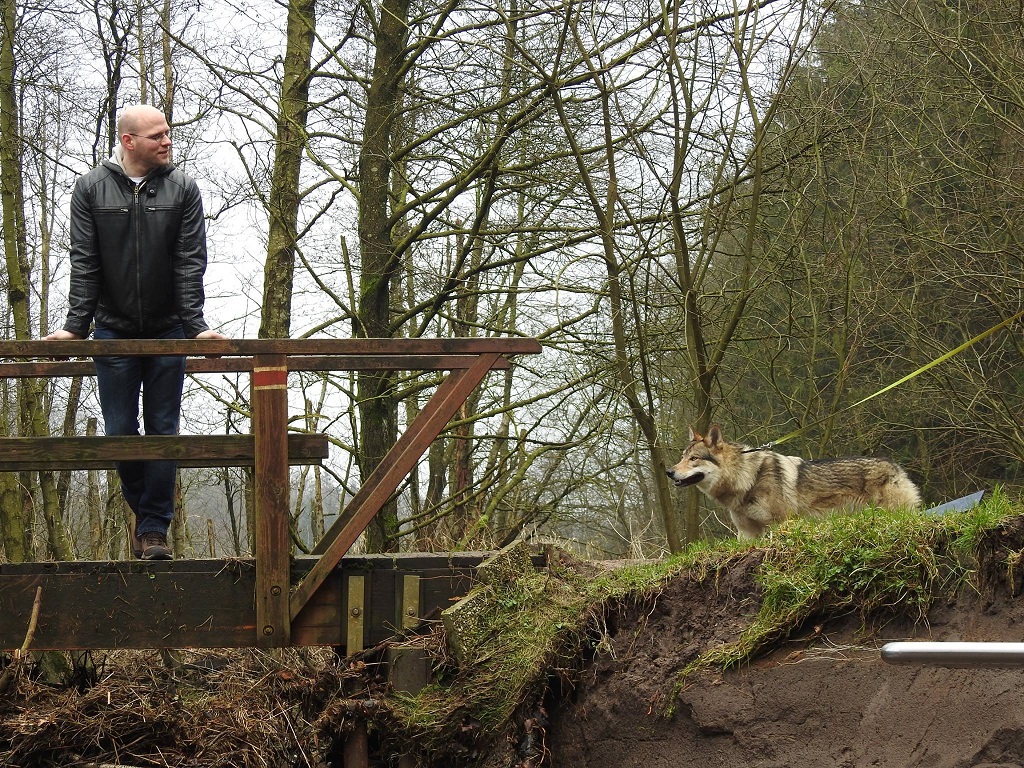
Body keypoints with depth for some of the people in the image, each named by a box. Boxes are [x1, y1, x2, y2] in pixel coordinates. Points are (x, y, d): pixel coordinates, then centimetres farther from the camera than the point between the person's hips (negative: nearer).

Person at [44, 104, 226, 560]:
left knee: (163, 431, 0)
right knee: (120, 432, 4)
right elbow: (83, 263, -2)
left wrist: (196, 325, -12)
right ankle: (143, 511, 25)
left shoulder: (182, 189, 0)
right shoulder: (91, 189, -1)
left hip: (168, 332, 0)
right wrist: (76, 326, -10)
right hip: (114, 330, 0)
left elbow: (190, 262, -4)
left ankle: (154, 529, 6)